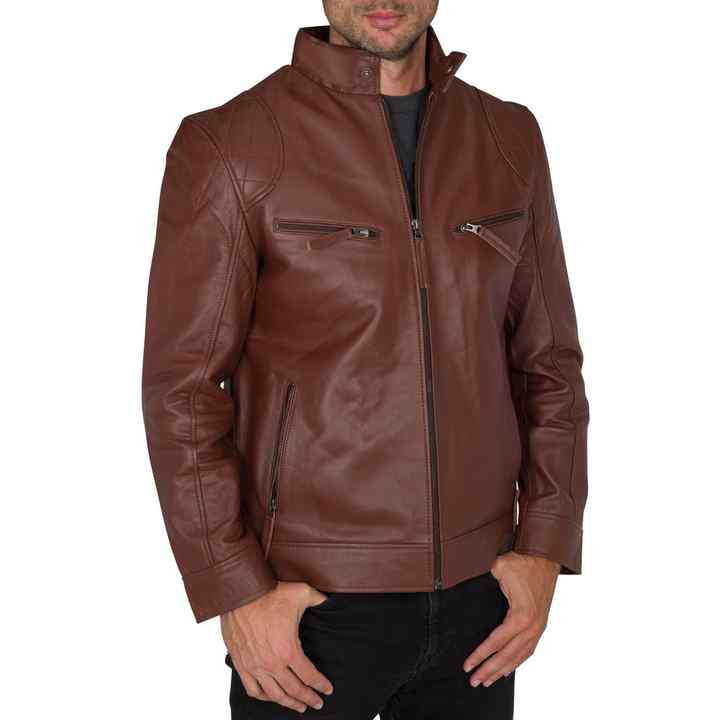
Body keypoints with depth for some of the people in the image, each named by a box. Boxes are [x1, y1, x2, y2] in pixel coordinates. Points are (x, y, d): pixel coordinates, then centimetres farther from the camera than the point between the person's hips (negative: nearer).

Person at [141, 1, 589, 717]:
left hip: (476, 592, 4)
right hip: (311, 602, -3)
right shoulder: (228, 145, -10)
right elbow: (181, 387, -9)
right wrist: (237, 592, -12)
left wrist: (544, 548, -2)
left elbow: (548, 358, 6)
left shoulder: (509, 139, 3)